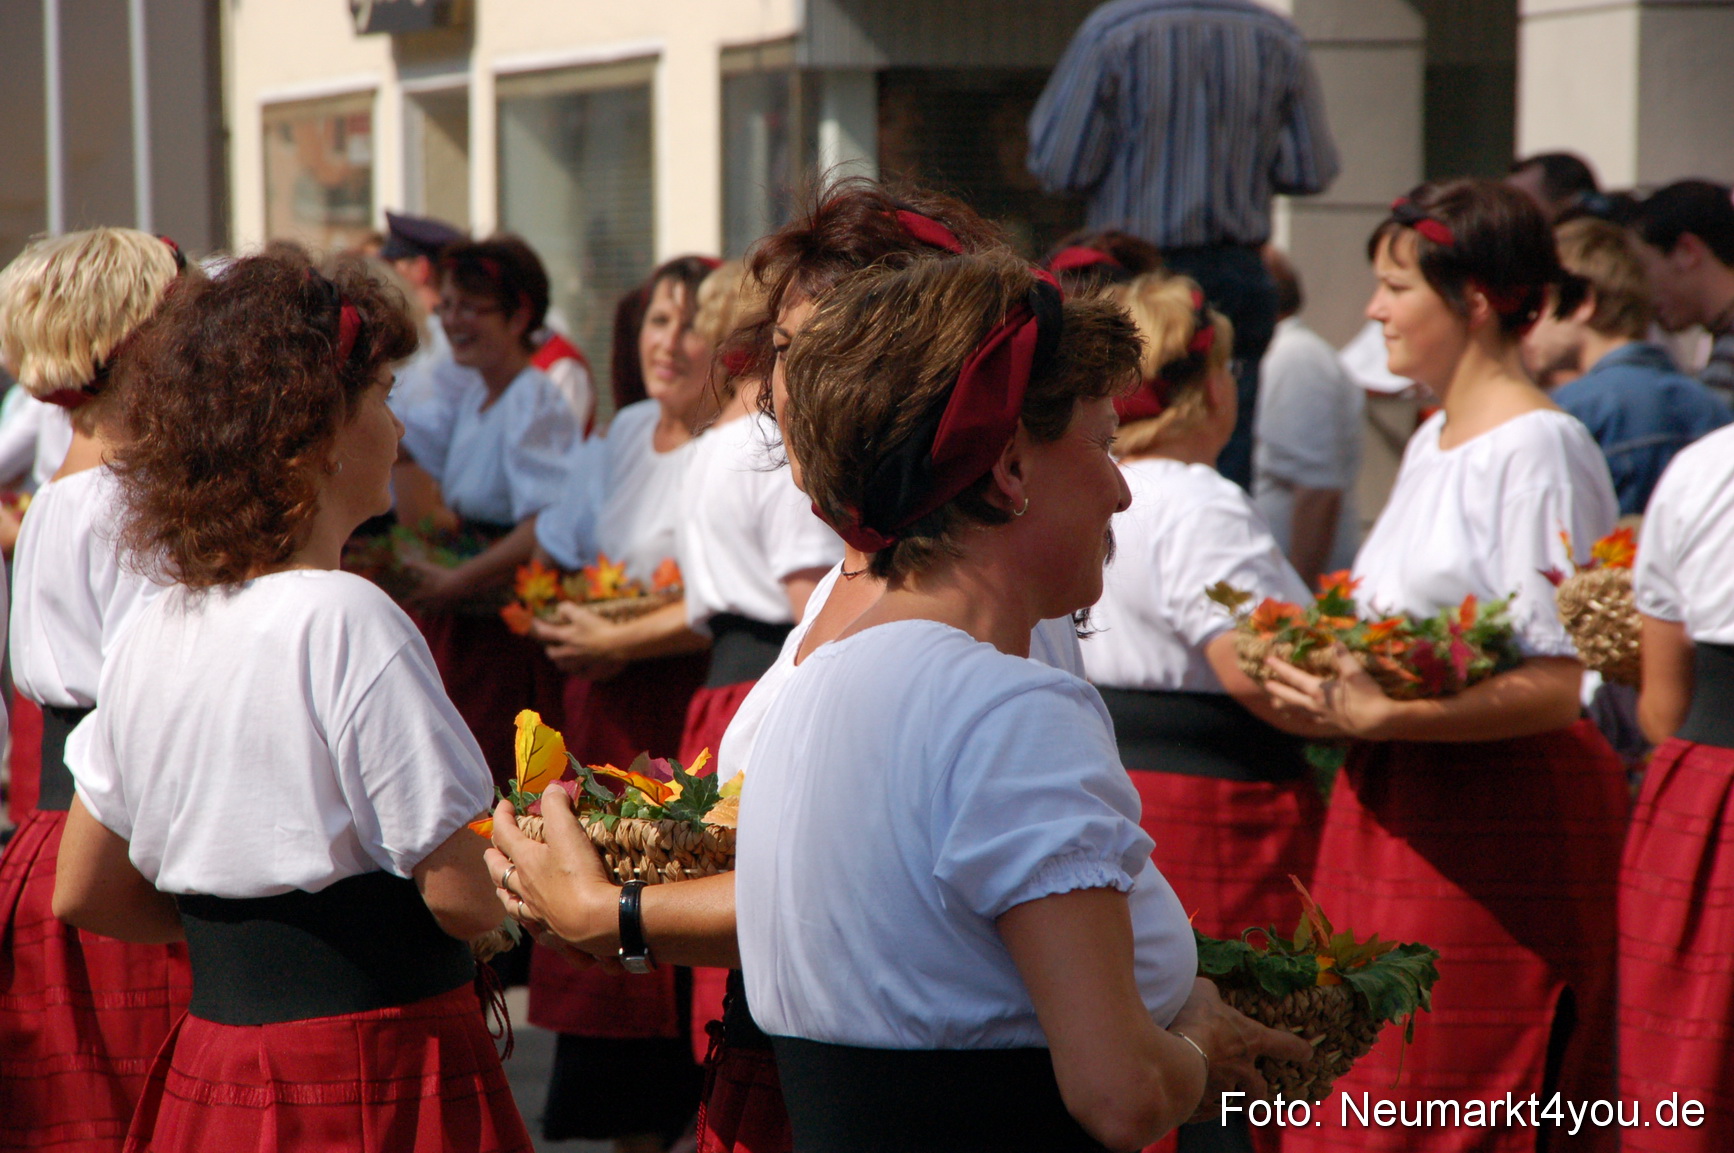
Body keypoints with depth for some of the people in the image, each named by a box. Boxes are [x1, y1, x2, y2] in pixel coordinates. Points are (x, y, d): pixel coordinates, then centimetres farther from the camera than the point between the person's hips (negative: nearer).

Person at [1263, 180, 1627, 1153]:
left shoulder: (1541, 449, -12)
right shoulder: (1432, 441, 16)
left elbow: (1561, 682, -19)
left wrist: (1388, 717, -23)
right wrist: (1336, 681, 5)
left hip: (1503, 827, -9)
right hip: (1396, 811, 9)